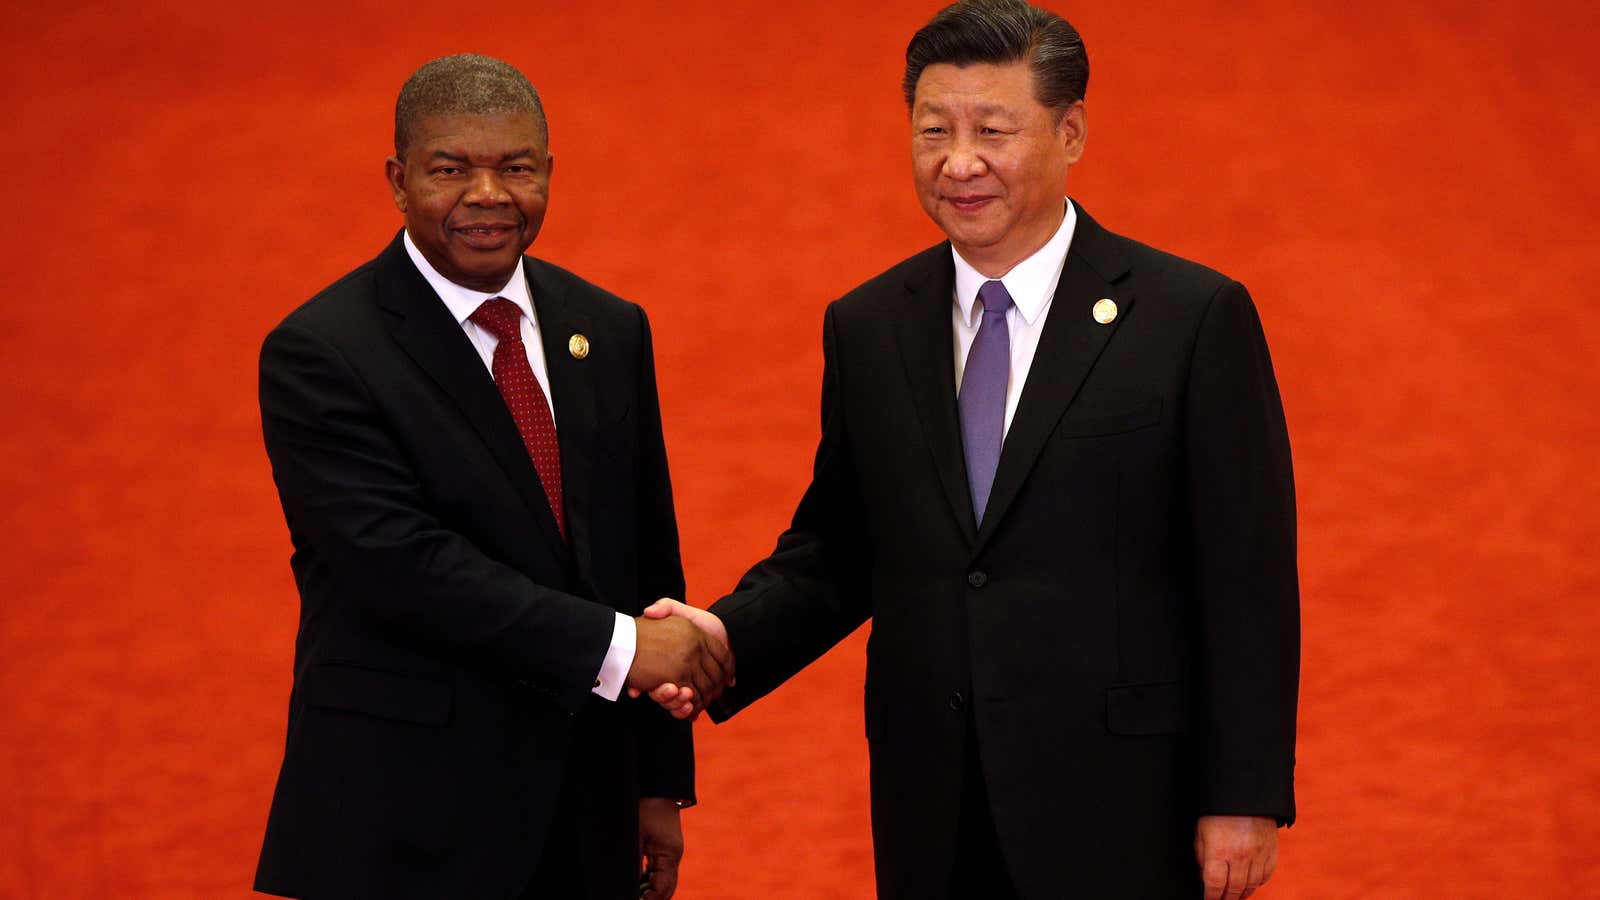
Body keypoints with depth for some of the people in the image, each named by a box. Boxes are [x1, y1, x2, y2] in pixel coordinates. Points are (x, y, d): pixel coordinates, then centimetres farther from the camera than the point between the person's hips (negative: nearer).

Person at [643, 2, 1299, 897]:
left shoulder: (1194, 317, -6)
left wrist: (1244, 798, -9)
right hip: (932, 816, 4)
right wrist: (729, 635, -8)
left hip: (1118, 805, -4)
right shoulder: (867, 327, 7)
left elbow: (1248, 578, -6)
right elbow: (835, 549, 12)